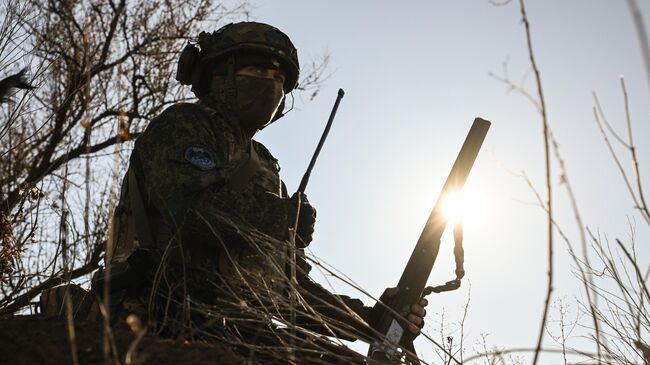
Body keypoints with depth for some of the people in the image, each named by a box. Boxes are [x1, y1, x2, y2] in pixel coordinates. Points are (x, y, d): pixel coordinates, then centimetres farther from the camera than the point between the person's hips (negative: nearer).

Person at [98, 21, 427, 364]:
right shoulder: (182, 125, 5)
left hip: (241, 327, 8)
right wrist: (289, 217, -3)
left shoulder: (264, 168, 27)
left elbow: (291, 286, 25)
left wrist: (370, 319, 11)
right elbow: (193, 211, -18)